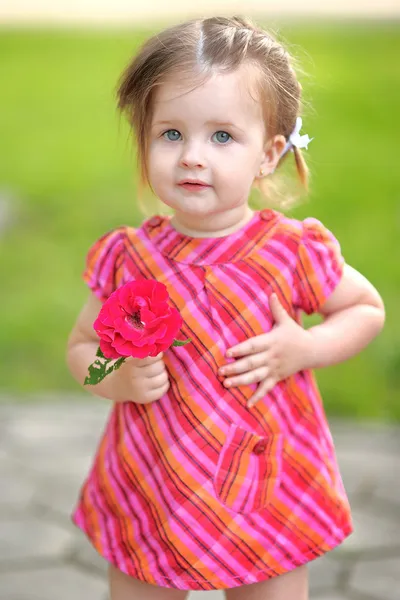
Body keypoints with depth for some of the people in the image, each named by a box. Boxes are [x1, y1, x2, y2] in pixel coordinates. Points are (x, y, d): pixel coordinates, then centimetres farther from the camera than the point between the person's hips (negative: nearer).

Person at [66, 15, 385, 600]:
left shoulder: (292, 251, -11)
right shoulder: (127, 258, -8)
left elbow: (368, 309, 5)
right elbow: (81, 348, 5)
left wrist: (305, 348, -14)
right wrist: (118, 379, -16)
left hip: (268, 501, -1)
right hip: (149, 501, 1)